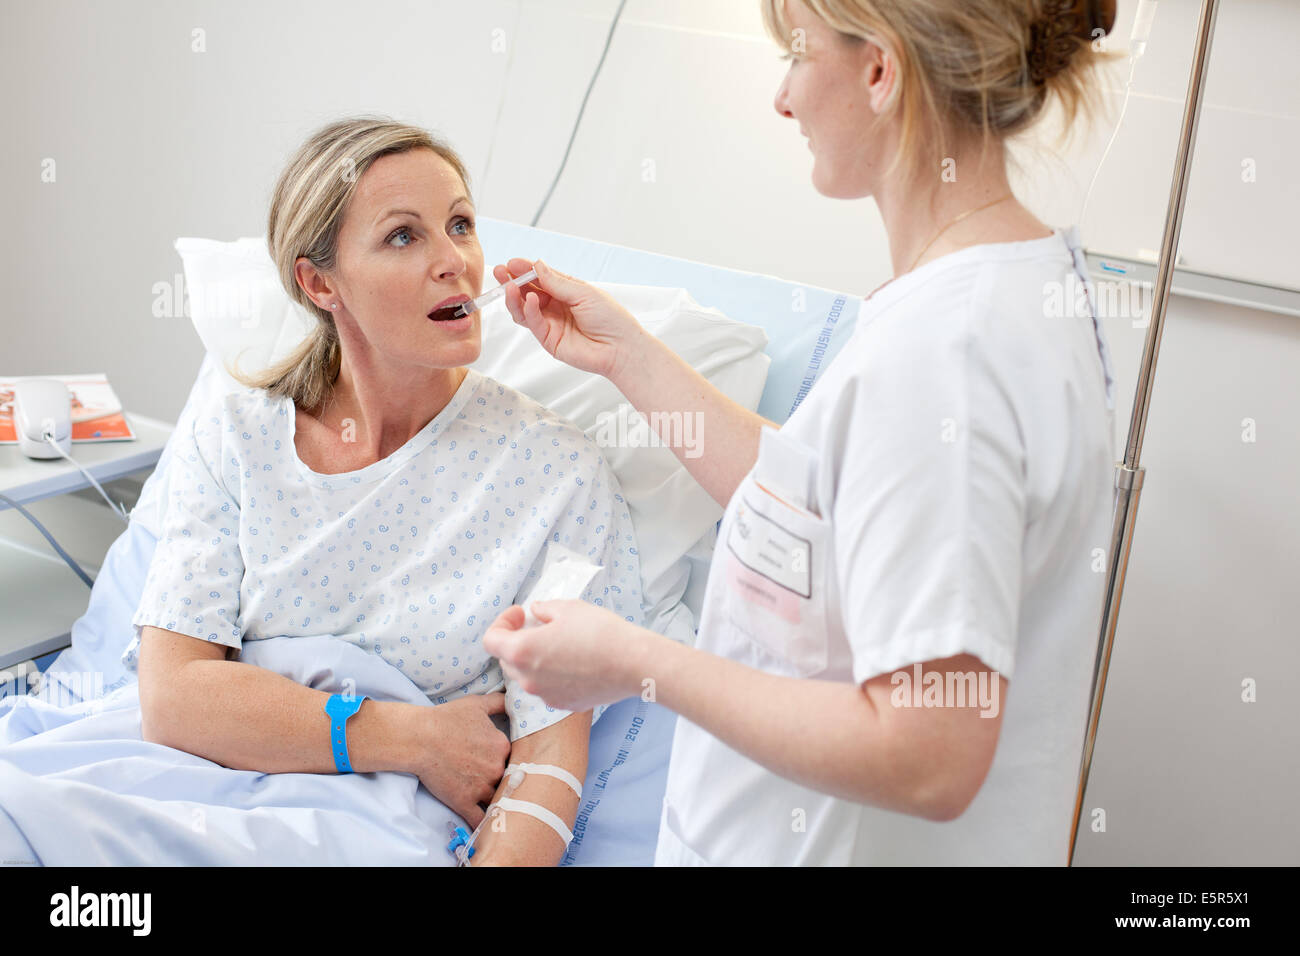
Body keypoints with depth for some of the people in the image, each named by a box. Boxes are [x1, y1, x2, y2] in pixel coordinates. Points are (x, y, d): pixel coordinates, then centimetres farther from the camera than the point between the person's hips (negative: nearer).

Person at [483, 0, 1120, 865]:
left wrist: (635, 663, -22)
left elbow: (929, 760, -31)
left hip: (836, 842, -9)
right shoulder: (1018, 271, 2)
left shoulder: (938, 348, -29)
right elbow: (805, 505, 7)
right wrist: (626, 353, 9)